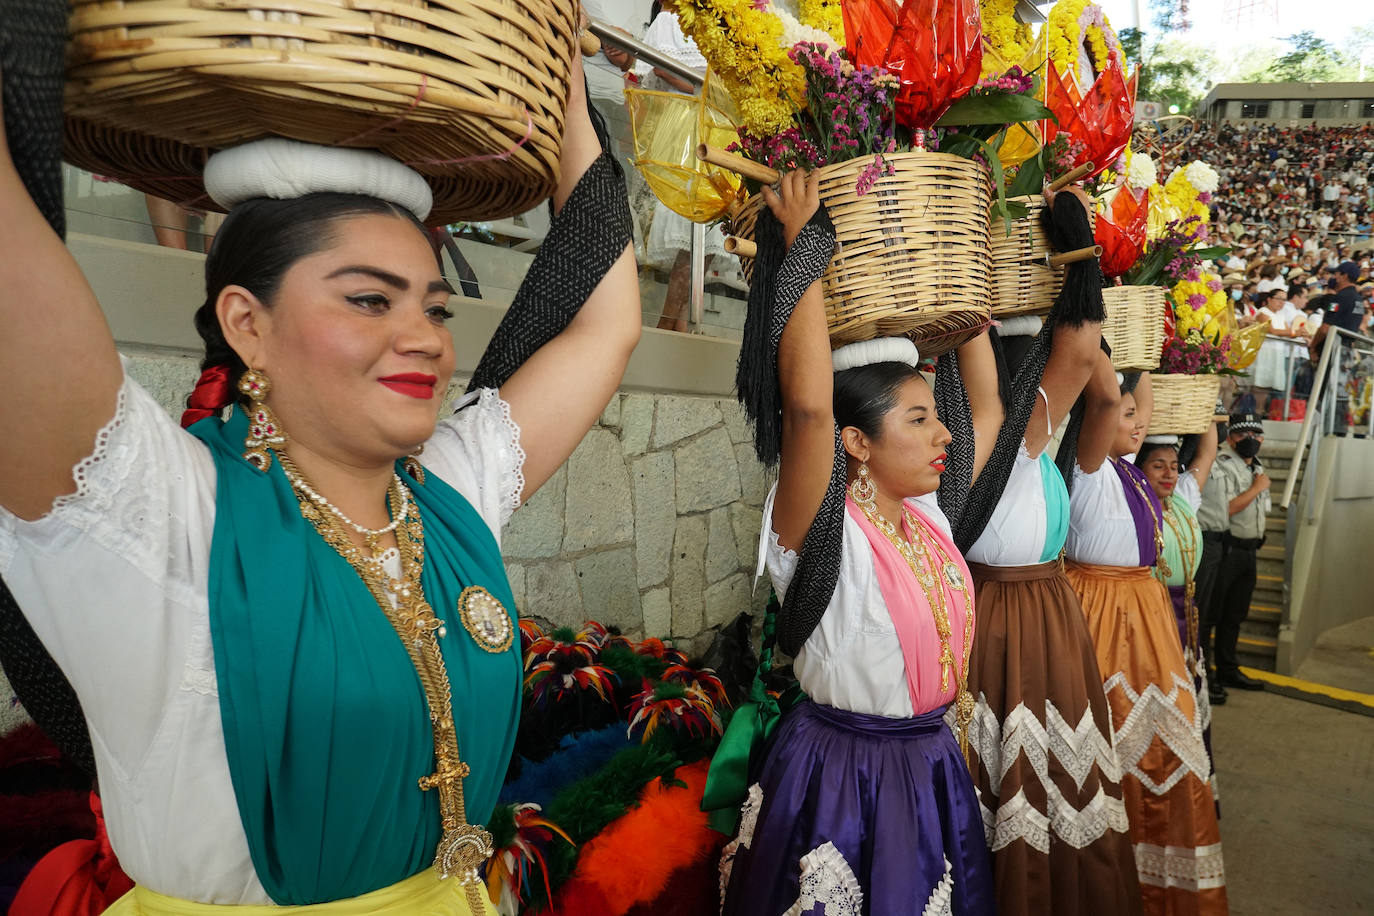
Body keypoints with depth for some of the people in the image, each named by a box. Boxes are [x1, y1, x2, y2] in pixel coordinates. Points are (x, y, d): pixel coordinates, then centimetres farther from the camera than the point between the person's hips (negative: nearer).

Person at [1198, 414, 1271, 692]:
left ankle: (1228, 670, 28)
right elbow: (1223, 511, -22)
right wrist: (1256, 489, -13)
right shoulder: (1221, 466, -13)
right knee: (1209, 614, -3)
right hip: (1225, 550, -9)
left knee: (1235, 615, 17)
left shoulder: (1257, 468, 16)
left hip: (1248, 551, 9)